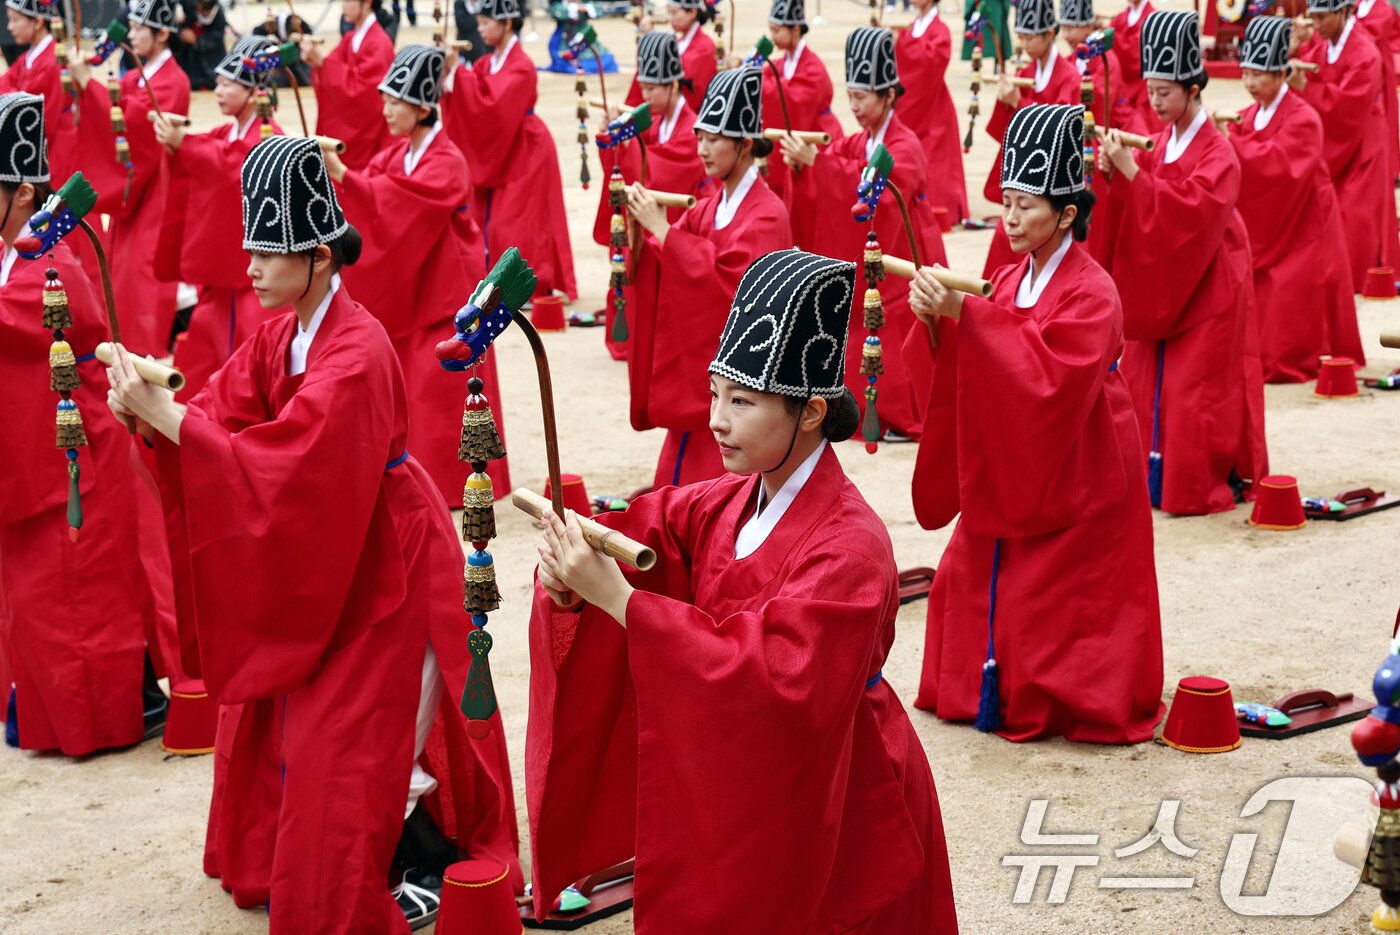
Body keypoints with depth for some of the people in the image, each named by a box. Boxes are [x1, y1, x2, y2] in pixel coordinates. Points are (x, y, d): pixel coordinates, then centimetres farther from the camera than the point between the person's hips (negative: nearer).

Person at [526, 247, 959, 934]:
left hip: (833, 822, -7)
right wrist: (571, 573, -29)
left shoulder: (849, 546, -25)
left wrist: (617, 597, -39)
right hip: (734, 794, 7)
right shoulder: (727, 503, 0)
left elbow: (780, 683, -36)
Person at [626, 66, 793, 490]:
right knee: (685, 479, 11)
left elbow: (727, 280, -26)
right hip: (696, 367, 8)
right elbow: (662, 264, 6)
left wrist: (661, 229, -24)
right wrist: (638, 232, -13)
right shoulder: (709, 207, 10)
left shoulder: (767, 214, -13)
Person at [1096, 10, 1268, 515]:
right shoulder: (1163, 142, 5)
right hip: (1159, 284, 7)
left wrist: (1131, 172, -30)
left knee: (1196, 388, -4)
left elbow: (1189, 210, -28)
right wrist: (1114, 173, -15)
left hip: (1205, 287, -7)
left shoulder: (1217, 154, -15)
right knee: (1147, 379, 9)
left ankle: (1209, 484, 6)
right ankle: (1154, 473, 19)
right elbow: (1140, 202, 5)